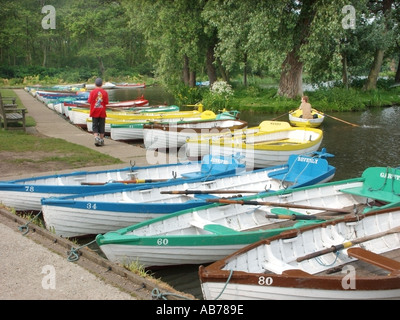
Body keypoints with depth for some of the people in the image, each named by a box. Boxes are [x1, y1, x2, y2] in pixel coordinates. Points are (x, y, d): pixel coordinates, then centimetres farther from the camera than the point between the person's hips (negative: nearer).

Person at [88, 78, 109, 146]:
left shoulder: (92, 92, -7)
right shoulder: (105, 92, -4)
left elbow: (90, 101, -5)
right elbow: (106, 102, -5)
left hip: (94, 112, -1)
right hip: (102, 112, 1)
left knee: (95, 126, 6)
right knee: (102, 126, 10)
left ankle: (96, 138, -14)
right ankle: (101, 140, 15)